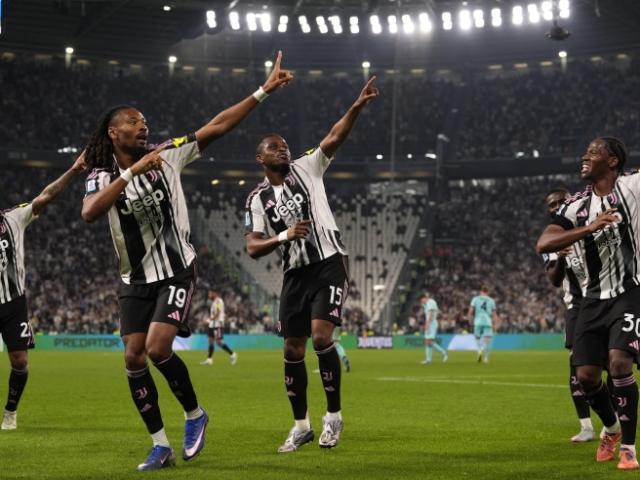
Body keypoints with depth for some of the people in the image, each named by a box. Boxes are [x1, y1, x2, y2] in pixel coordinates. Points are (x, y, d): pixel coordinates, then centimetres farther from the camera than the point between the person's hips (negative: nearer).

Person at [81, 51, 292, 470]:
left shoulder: (167, 156, -3)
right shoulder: (102, 177, -2)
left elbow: (219, 126, -6)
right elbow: (90, 213, -24)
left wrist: (264, 91, -11)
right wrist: (132, 173, -30)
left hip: (177, 272, -3)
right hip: (136, 281, 3)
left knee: (157, 348, -19)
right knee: (134, 358, -3)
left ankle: (194, 413, 7)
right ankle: (161, 445, 9)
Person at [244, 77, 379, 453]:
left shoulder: (305, 168, 4)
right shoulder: (259, 199, 8)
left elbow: (335, 138, -10)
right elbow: (253, 248, 1)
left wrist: (358, 106, -24)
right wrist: (284, 235, -16)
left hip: (329, 264, -3)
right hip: (296, 273, 3)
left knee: (321, 335, -18)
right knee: (293, 349, 4)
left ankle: (334, 415, -3)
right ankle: (302, 425, 18)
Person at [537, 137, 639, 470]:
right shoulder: (576, 206, 3)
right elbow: (543, 244, -10)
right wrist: (589, 228, -21)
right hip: (593, 301, 4)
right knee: (586, 375, 0)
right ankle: (611, 428, 30)